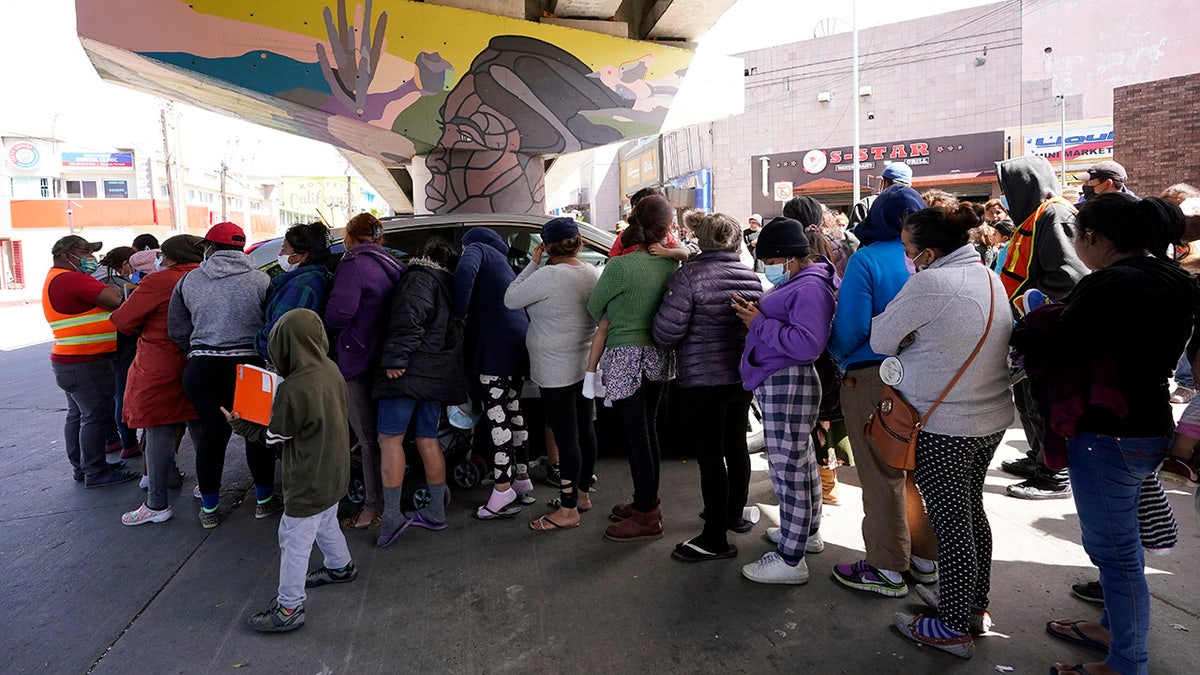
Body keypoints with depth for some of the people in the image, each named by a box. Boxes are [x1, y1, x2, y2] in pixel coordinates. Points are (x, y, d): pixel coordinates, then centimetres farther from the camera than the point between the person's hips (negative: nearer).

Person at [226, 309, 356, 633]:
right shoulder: (331, 370, -4)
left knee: (294, 540, 6)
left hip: (309, 483, -8)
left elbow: (273, 438, -13)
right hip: (334, 473, 8)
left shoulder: (293, 390, -28)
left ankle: (289, 608, 19)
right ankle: (341, 567, 50)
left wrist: (241, 425, 1)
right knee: (326, 524, 29)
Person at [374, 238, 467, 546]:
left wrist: (395, 359, -23)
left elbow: (408, 319, -20)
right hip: (438, 374, 9)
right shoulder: (449, 286, 23)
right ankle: (436, 512, 17)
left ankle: (392, 516, -8)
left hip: (411, 371, -8)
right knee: (428, 440, 12)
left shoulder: (419, 278, -4)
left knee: (390, 438, -6)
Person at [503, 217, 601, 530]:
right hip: (586, 364, 9)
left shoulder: (548, 276, -19)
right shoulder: (594, 273, 4)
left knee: (565, 436, -2)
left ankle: (568, 510, 7)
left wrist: (534, 262, -5)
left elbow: (511, 299, -10)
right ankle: (582, 494, 32)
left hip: (556, 370, -8)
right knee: (584, 429, 16)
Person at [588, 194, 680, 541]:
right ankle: (647, 501, 33)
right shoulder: (670, 264, -3)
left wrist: (610, 324, 17)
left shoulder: (620, 266, -17)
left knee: (636, 436, 2)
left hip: (627, 359, -6)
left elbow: (594, 307, -3)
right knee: (647, 428, 18)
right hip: (659, 356, 7)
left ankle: (646, 517, 13)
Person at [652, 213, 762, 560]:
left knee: (710, 456, -1)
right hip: (742, 376, 7)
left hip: (703, 380, -7)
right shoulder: (751, 276, 5)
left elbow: (667, 331, -18)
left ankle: (715, 539, 6)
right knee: (736, 445, 21)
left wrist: (661, 340, 3)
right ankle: (735, 513, 39)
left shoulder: (690, 275, -15)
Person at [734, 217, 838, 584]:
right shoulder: (796, 281, 16)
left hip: (788, 384, -12)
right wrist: (757, 313, 4)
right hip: (779, 382, 12)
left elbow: (808, 343, -28)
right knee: (801, 462, 22)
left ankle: (790, 561, 4)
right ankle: (808, 533, 39)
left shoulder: (810, 287, -17)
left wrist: (760, 323, -19)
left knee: (787, 470, -6)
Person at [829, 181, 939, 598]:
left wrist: (837, 353, 5)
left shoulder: (867, 259, -13)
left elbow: (851, 327, -15)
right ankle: (925, 557, 30)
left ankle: (888, 568, 16)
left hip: (872, 376, -6)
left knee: (882, 474, 4)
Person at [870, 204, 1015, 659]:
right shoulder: (989, 278, 8)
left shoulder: (929, 283, -20)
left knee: (950, 522, 2)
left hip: (943, 426, -9)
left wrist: (904, 338, 6)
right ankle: (975, 606, 35)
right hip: (991, 418, 9)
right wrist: (914, 338, 4)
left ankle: (954, 628, 15)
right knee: (971, 511, 20)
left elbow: (880, 341, -11)